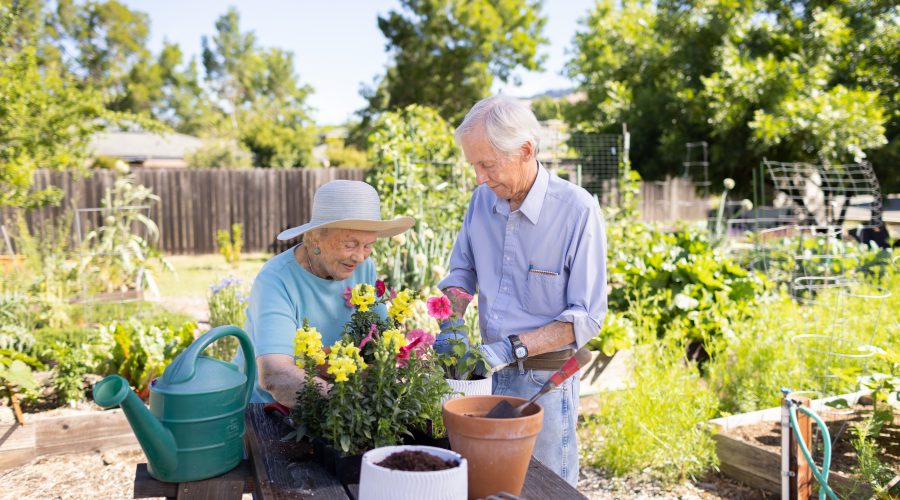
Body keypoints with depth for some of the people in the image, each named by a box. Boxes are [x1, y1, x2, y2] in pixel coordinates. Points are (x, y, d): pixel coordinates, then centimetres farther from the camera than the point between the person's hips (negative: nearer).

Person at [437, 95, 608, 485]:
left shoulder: (577, 210, -17)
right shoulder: (483, 198, -1)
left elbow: (587, 317, -16)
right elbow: (461, 272, 12)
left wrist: (512, 348, -24)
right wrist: (450, 327, -5)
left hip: (544, 379, -5)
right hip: (490, 371, 5)